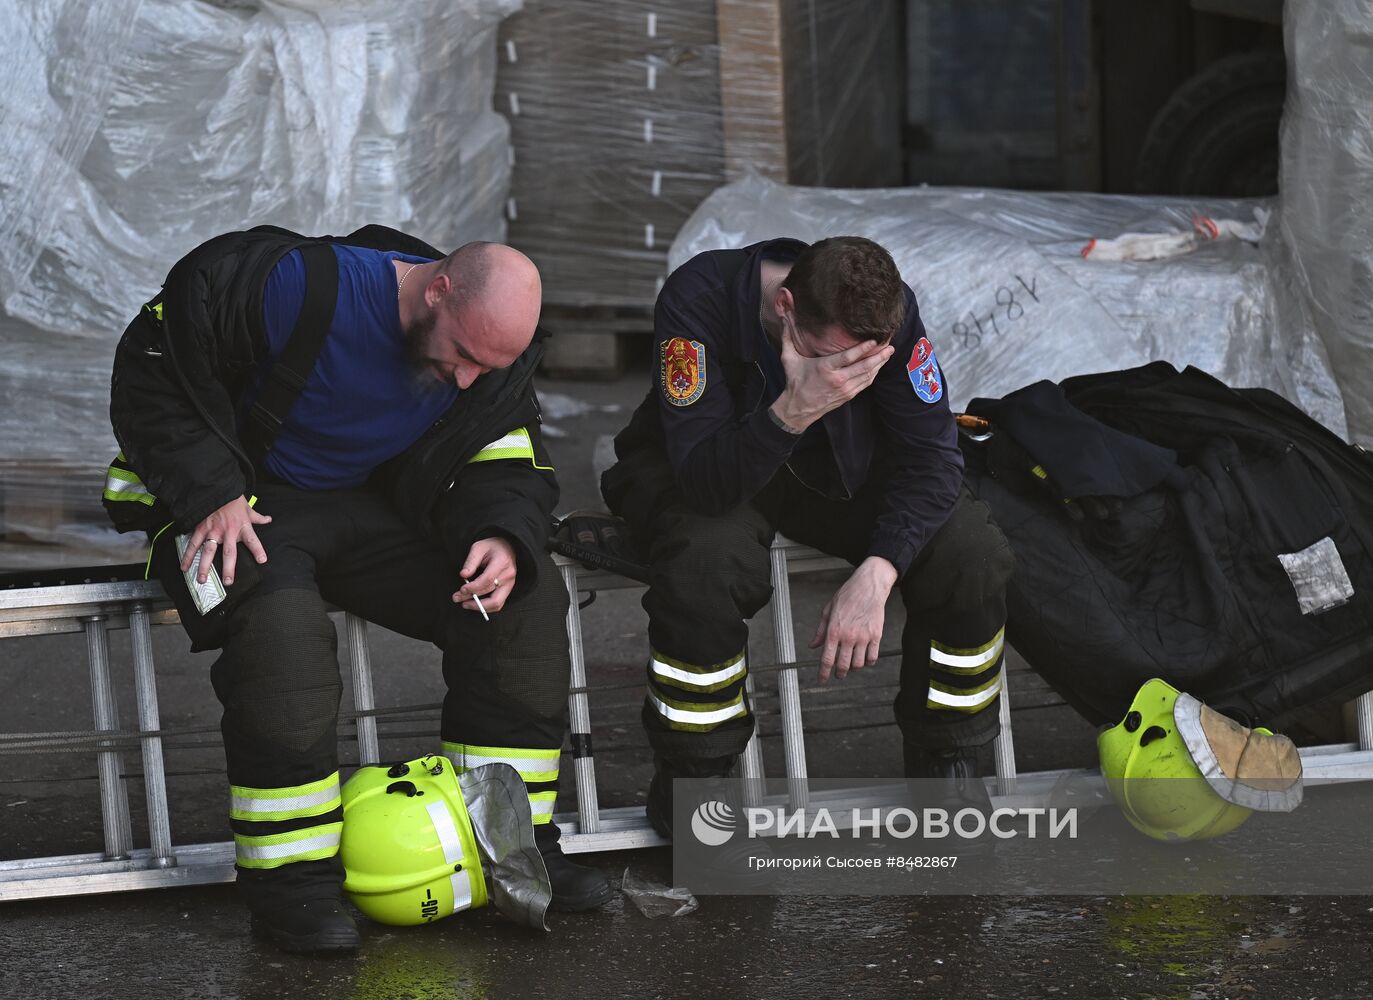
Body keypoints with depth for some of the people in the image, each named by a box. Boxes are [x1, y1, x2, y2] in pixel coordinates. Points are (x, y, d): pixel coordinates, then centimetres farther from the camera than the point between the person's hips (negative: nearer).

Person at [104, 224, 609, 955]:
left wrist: (506, 538, -22)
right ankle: (291, 881, -27)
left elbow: (511, 469, 2)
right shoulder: (302, 287, -26)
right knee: (281, 619, -38)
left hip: (368, 508, 6)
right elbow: (154, 367, -18)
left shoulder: (498, 351, -7)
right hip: (232, 500, -5)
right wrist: (210, 491, -25)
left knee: (529, 597, -12)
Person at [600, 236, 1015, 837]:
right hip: (700, 476, -3)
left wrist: (876, 572, -34)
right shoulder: (698, 298, -33)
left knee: (972, 552, -21)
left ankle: (944, 762, 3)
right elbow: (705, 479, -36)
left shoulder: (888, 312, -24)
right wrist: (791, 412, -53)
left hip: (837, 470, 3)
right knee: (707, 563, -38)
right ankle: (688, 782, -14)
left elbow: (930, 454, -20)